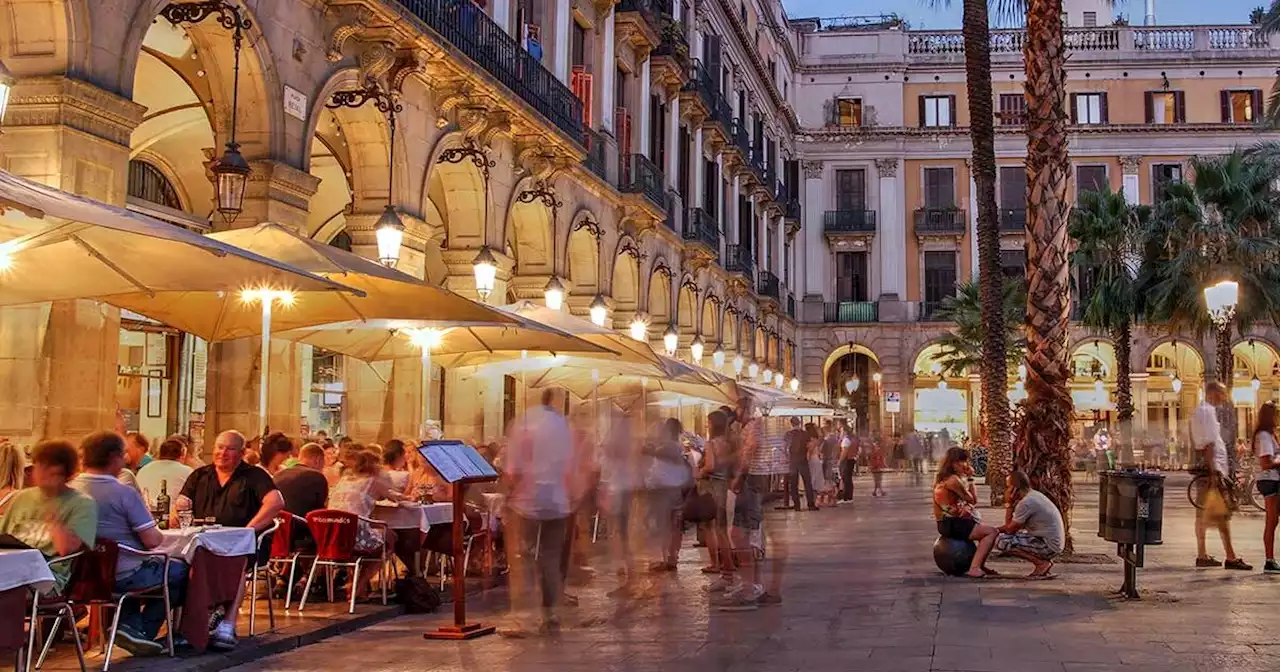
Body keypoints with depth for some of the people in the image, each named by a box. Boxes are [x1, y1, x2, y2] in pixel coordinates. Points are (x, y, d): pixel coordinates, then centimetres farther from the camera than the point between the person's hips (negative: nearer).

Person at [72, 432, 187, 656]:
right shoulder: (125, 493, -19)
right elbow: (152, 541, -19)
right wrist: (160, 535, 5)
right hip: (121, 577, -7)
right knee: (179, 570, 16)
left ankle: (130, 625, 19)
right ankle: (144, 631, 12)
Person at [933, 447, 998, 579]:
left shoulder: (942, 478, 13)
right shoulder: (953, 480, -17)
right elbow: (972, 499, -6)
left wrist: (967, 506, -5)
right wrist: (969, 478, 1)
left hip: (945, 523, 10)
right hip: (952, 524, -10)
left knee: (985, 531, 24)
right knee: (991, 532, -11)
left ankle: (980, 565, 25)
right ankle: (975, 568, -17)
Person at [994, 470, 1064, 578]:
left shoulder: (1026, 503, -19)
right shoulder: (1034, 495, 11)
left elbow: (1010, 529, -10)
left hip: (1049, 546, -10)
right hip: (1055, 544, 10)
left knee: (1000, 542, -15)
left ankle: (1042, 563, -9)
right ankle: (1045, 562, 11)